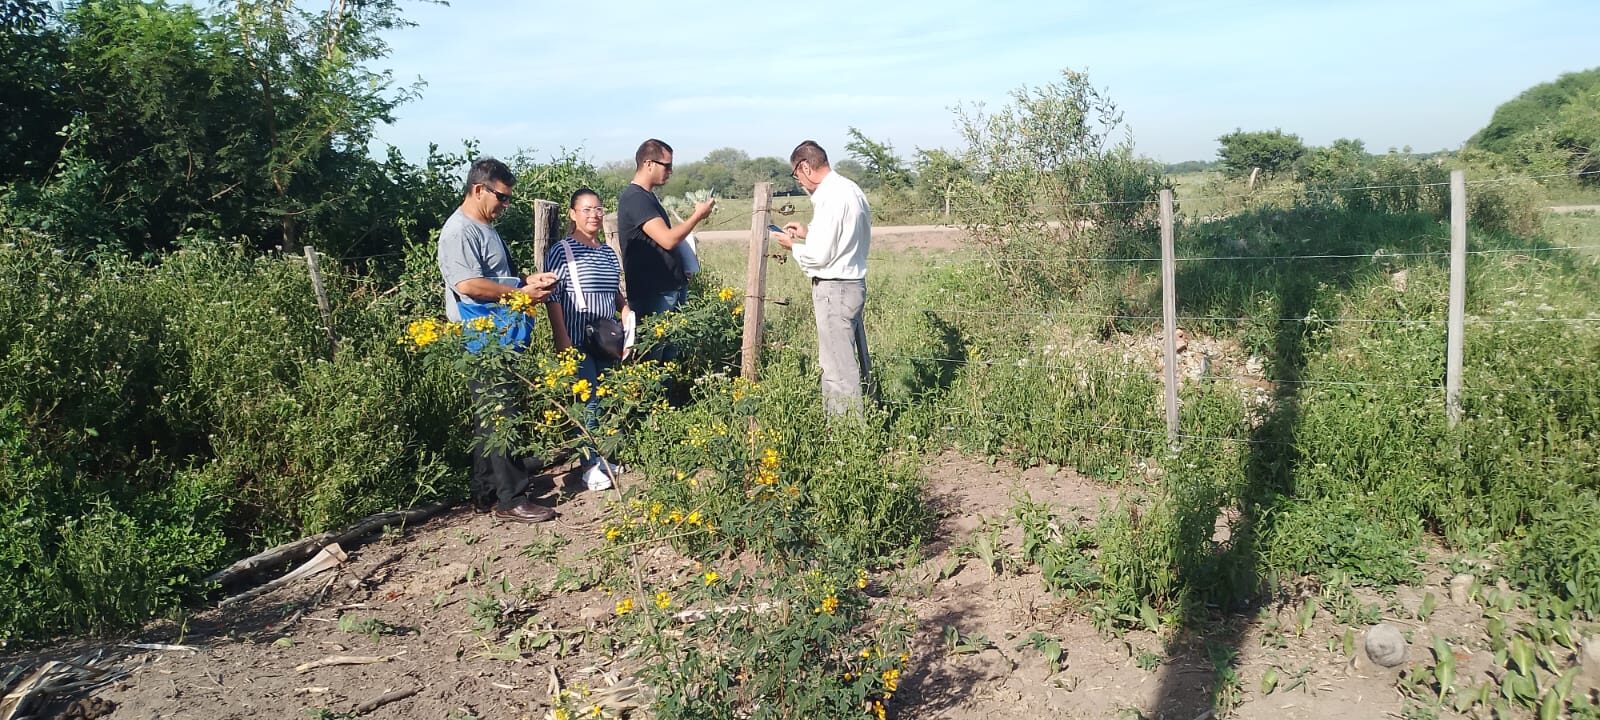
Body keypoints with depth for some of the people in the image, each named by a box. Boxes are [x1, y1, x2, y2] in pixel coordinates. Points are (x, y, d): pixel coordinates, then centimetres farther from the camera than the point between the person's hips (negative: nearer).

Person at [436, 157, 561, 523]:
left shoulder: (486, 228, 19)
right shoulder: (459, 232, -13)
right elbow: (468, 284, -24)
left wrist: (529, 280, 11)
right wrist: (521, 293, -20)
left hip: (501, 338, 10)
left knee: (490, 417, 14)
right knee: (500, 417, -8)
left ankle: (486, 492, 23)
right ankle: (511, 498, -2)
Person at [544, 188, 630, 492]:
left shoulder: (609, 253, 13)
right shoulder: (561, 251, -6)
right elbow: (553, 297, -11)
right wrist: (562, 339, -16)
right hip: (577, 341, -6)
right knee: (589, 400, -6)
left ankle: (600, 457, 22)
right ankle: (590, 465, 4)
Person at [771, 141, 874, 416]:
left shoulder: (829, 197, -18)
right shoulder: (850, 189, 11)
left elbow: (819, 255, -19)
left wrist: (793, 246, -2)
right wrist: (809, 232, 15)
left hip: (834, 289, -10)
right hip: (853, 283, 10)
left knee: (838, 368, -4)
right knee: (855, 362, 16)